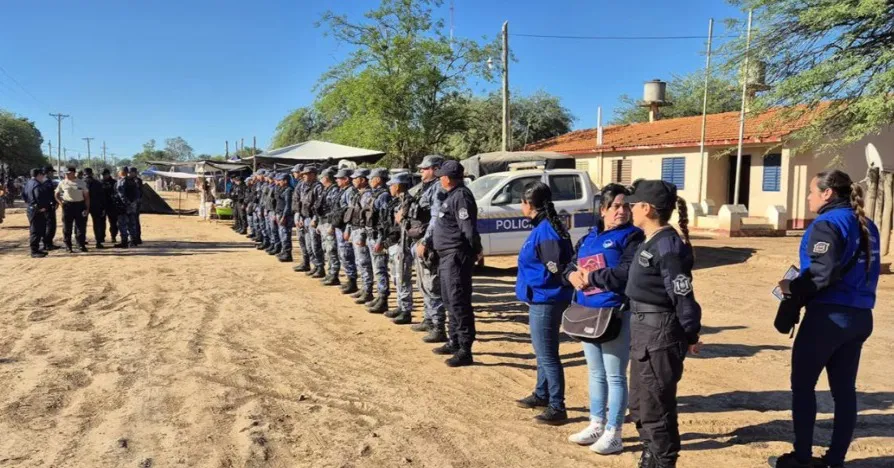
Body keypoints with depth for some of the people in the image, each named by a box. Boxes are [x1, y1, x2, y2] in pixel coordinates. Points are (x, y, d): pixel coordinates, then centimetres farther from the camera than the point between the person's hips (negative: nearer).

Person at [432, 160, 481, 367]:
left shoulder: (461, 196, -16)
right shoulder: (453, 195, 16)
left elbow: (469, 228, -22)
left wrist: (476, 250, -16)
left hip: (456, 257, -11)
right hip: (447, 256, 11)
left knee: (459, 303, -8)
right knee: (450, 302, 18)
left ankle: (465, 351, -4)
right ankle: (454, 342, 31)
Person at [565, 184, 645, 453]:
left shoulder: (632, 237, -7)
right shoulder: (588, 238, 14)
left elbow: (627, 273, -21)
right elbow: (570, 265, 17)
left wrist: (591, 277, -15)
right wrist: (573, 275, -7)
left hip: (615, 315, -7)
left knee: (615, 375, 1)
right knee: (595, 373, 17)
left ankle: (613, 434, 10)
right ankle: (596, 425, 30)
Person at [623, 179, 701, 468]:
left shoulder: (668, 246, -20)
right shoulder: (650, 243, 10)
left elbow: (683, 296, -18)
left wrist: (690, 336, -12)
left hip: (660, 335, -10)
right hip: (644, 332, 10)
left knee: (655, 408, 1)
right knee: (639, 404, 20)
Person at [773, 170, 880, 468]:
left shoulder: (827, 223, -12)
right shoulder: (866, 226, 13)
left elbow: (823, 272, -24)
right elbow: (863, 271, 14)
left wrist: (793, 289, -9)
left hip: (828, 315, -8)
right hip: (859, 316, 8)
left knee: (803, 385, 5)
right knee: (844, 389, 12)